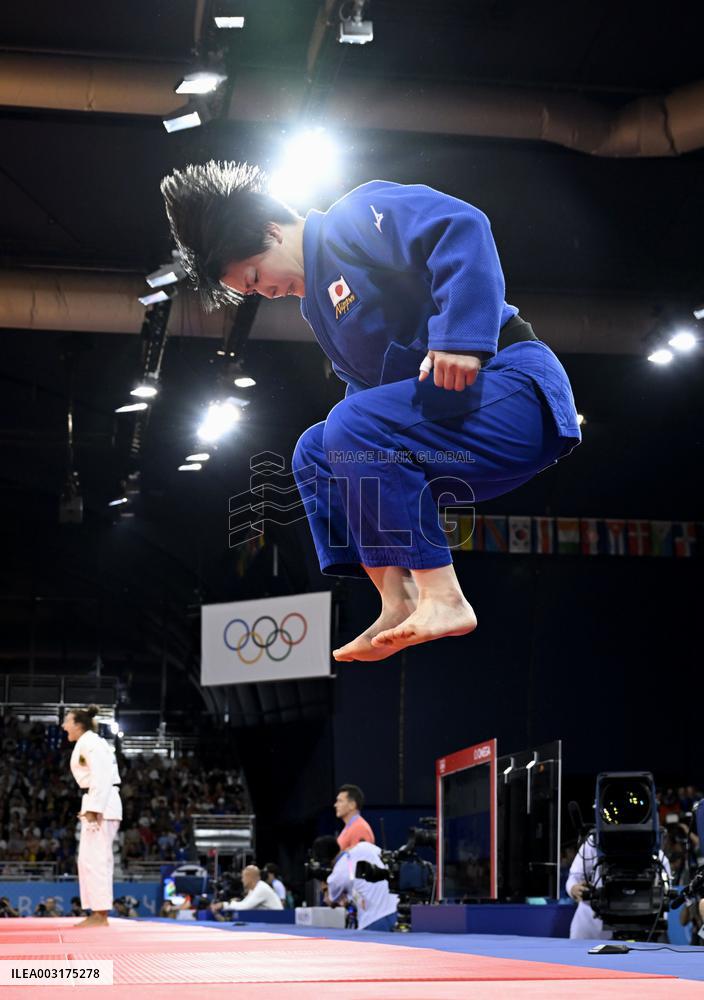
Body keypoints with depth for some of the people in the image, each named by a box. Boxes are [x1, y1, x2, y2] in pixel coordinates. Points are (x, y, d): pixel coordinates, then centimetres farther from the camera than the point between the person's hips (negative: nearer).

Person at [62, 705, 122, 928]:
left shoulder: (89, 743, -11)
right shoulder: (89, 743, 20)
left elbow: (102, 776, -20)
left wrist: (93, 809, -23)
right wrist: (89, 807, 20)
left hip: (100, 804, -11)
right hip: (99, 804, 11)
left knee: (95, 859, -11)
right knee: (88, 859, 12)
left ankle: (101, 915, -11)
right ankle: (97, 914, 14)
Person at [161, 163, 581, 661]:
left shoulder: (355, 218, -8)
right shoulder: (318, 304, 20)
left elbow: (461, 226, -24)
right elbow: (368, 386, 24)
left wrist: (459, 335, -31)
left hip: (517, 386, -10)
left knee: (353, 427, -26)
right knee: (314, 453, 11)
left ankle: (443, 598, -22)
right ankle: (397, 606, -1)